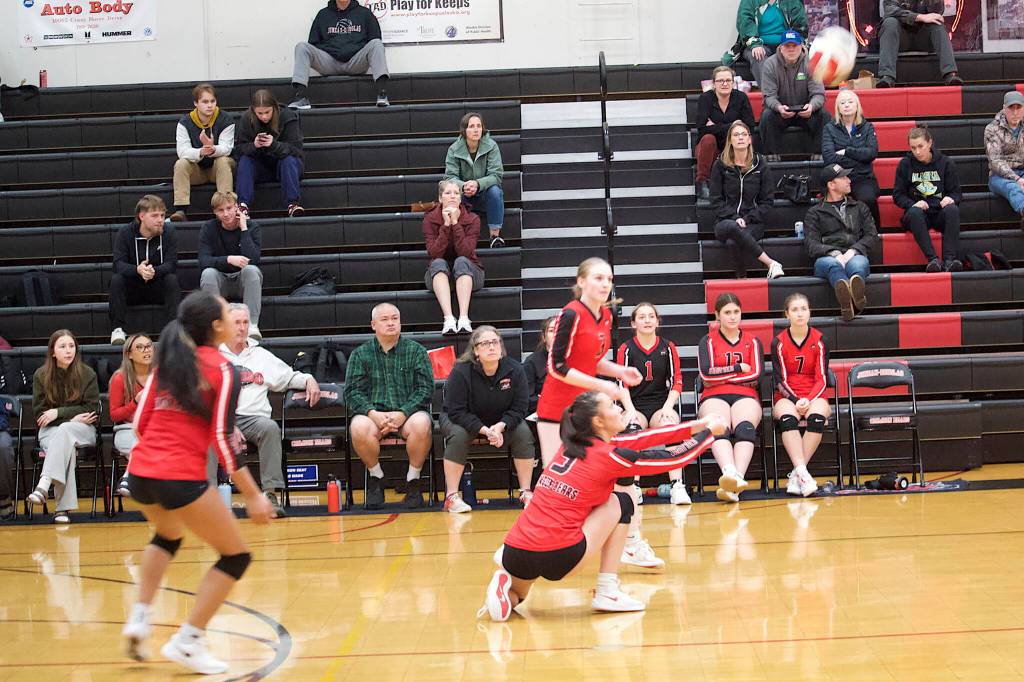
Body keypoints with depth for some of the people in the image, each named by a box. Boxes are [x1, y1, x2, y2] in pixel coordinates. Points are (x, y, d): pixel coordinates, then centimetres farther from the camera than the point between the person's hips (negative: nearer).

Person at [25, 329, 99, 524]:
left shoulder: (87, 374, 1)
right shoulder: (41, 375, 2)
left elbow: (91, 409, -2)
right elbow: (39, 413, 0)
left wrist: (59, 412, -13)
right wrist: (72, 417, -12)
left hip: (82, 430, 0)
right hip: (50, 430, 0)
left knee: (64, 431, -36)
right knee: (66, 447, -35)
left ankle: (44, 486, -51)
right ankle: (63, 507, -44)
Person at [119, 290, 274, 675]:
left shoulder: (167, 361, 12)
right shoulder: (223, 371, -5)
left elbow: (140, 421, 13)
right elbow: (223, 439, -12)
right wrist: (252, 496, -10)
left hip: (140, 473, 7)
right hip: (181, 478, -7)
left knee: (167, 536, 37)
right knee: (236, 556, 9)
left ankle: (139, 618, 24)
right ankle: (187, 642, 3)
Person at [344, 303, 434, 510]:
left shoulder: (416, 351, 10)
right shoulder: (360, 354, 11)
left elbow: (426, 388, 1)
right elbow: (352, 392, 3)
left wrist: (403, 414, -14)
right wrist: (373, 413, -16)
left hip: (409, 413, 0)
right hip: (373, 413, 0)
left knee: (421, 424, -35)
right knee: (359, 427, -34)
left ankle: (413, 480, -12)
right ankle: (376, 477, -7)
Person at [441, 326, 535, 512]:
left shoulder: (514, 369, -17)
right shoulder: (460, 372, -24)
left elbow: (519, 407, -12)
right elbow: (456, 412, -25)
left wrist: (500, 426, -30)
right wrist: (484, 430, -35)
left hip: (503, 421, 3)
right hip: (463, 421, -2)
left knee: (524, 432, -23)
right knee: (458, 435, -34)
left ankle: (525, 493, -13)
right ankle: (452, 496, -27)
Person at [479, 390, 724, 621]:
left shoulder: (571, 446, 15)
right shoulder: (608, 457, -4)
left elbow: (638, 439, 21)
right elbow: (675, 458, 6)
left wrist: (695, 426, 24)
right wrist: (709, 431, 22)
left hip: (513, 553, 6)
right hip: (557, 557, -6)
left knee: (513, 598, 39)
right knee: (620, 503, 13)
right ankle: (607, 593, 10)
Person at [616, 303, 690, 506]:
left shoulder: (668, 348, 11)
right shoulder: (626, 349, 7)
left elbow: (677, 382, 8)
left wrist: (668, 407, -9)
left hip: (662, 405, 1)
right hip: (635, 407, -1)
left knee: (669, 425, -35)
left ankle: (677, 486, -42)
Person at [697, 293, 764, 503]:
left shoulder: (753, 342, 21)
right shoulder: (708, 341, 17)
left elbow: (756, 375, 5)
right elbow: (706, 373, -1)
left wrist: (722, 376, 2)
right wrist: (739, 368, 3)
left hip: (746, 397, 1)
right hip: (714, 397, -1)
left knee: (745, 428, -35)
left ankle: (735, 479, -57)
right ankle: (731, 474, -62)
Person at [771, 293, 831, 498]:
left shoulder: (819, 341, 3)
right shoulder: (779, 342, 2)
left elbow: (822, 379, 1)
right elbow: (780, 380, -2)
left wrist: (809, 400, -16)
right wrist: (795, 400, -18)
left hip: (814, 397, 1)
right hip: (786, 398, 0)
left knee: (817, 417, -35)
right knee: (787, 417, -37)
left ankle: (796, 475, -33)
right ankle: (803, 473, -46)